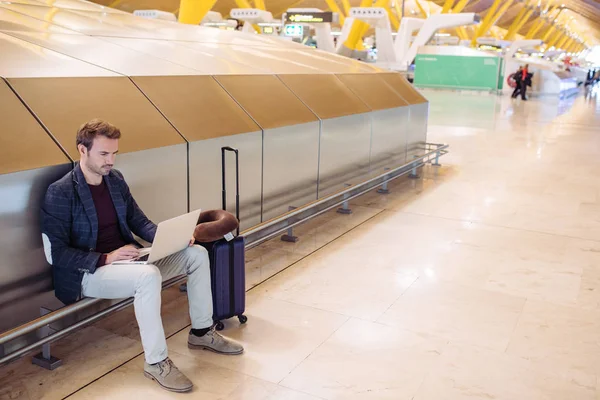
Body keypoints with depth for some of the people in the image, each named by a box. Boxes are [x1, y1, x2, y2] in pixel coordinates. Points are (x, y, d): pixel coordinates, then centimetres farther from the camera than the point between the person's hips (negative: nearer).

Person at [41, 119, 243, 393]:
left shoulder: (115, 180, 6)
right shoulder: (60, 193, -15)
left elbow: (139, 222, 12)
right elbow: (57, 253, -17)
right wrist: (106, 258, -27)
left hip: (126, 260, 8)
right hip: (89, 273, -7)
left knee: (196, 254, -3)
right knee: (148, 275, -37)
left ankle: (202, 332, 10)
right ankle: (156, 362, -22)